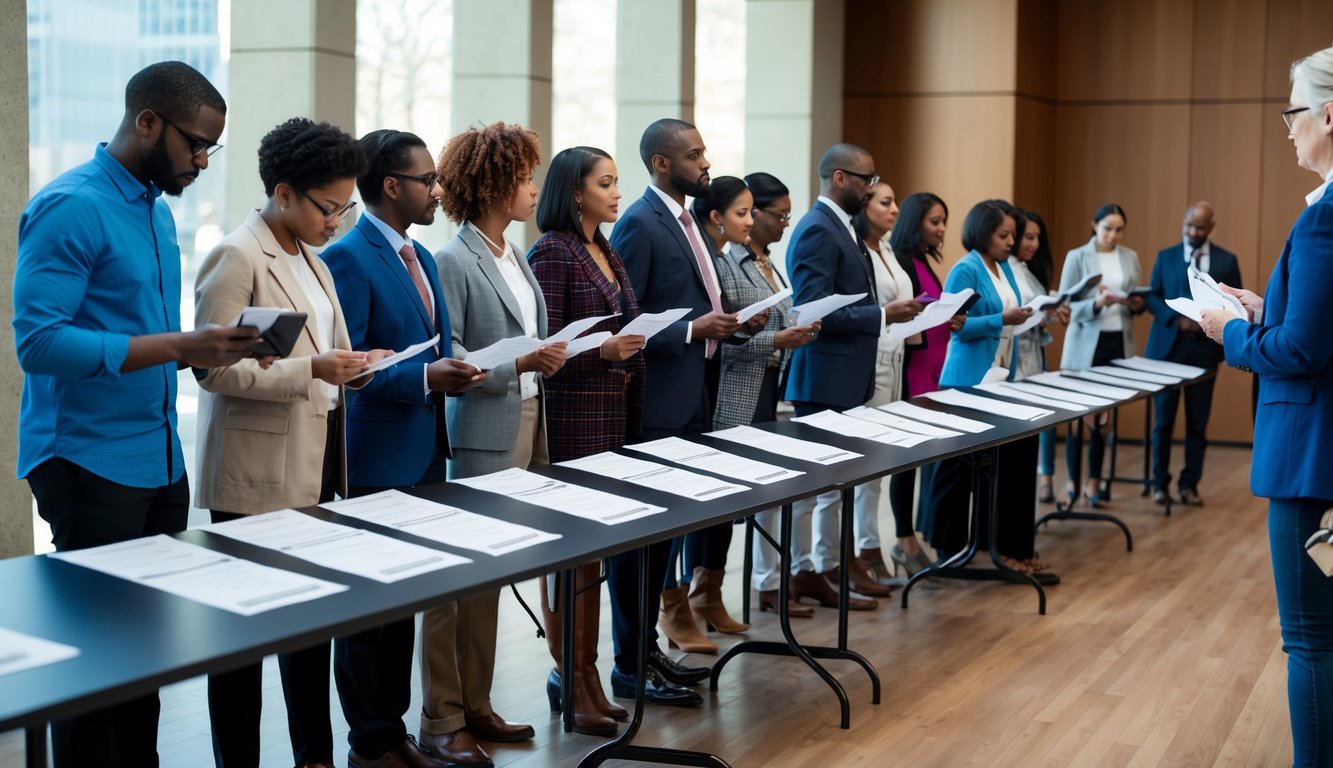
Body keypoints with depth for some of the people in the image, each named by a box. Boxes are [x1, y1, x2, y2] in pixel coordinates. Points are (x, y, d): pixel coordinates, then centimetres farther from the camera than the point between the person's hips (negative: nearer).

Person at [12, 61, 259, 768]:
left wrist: (210, 350, 1)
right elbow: (38, 340, -21)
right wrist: (177, 347, -23)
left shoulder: (158, 209, 14)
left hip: (160, 462, 8)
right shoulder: (71, 208, -14)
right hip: (91, 463, -8)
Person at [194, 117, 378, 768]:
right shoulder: (237, 258, -13)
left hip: (315, 466, 8)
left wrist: (351, 366, 4)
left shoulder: (309, 259, 14)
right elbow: (215, 368, -18)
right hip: (258, 477, -8)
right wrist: (312, 370, -24)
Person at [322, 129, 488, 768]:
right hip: (377, 459, -9)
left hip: (423, 456, 9)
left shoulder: (420, 256, 14)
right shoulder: (348, 259, -14)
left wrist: (455, 371, 1)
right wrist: (423, 378, -23)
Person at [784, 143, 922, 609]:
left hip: (846, 378, 10)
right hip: (823, 378, -10)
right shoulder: (818, 230, -17)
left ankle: (829, 565, 24)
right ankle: (802, 572, 7)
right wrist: (882, 315, -21)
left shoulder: (840, 227, 15)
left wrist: (888, 313, 7)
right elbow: (812, 309, -24)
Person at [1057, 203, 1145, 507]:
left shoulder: (1130, 257, 10)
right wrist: (1097, 304, -23)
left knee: (1105, 414, 5)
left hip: (1119, 343, 4)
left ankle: (1093, 481, 12)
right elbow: (1065, 306, -7)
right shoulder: (1077, 257, -3)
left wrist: (1137, 304, -8)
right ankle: (1073, 481, 7)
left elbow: (1137, 300, 15)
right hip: (1086, 344, -3)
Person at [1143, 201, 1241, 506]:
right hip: (1168, 346, 0)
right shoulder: (1165, 257, 6)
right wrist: (1178, 319, -15)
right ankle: (1160, 483, 13)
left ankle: (1189, 484, 11)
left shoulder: (1227, 260, 6)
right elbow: (1151, 297, 2)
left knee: (1198, 421, 4)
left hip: (1205, 347, 0)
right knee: (1163, 419, 3)